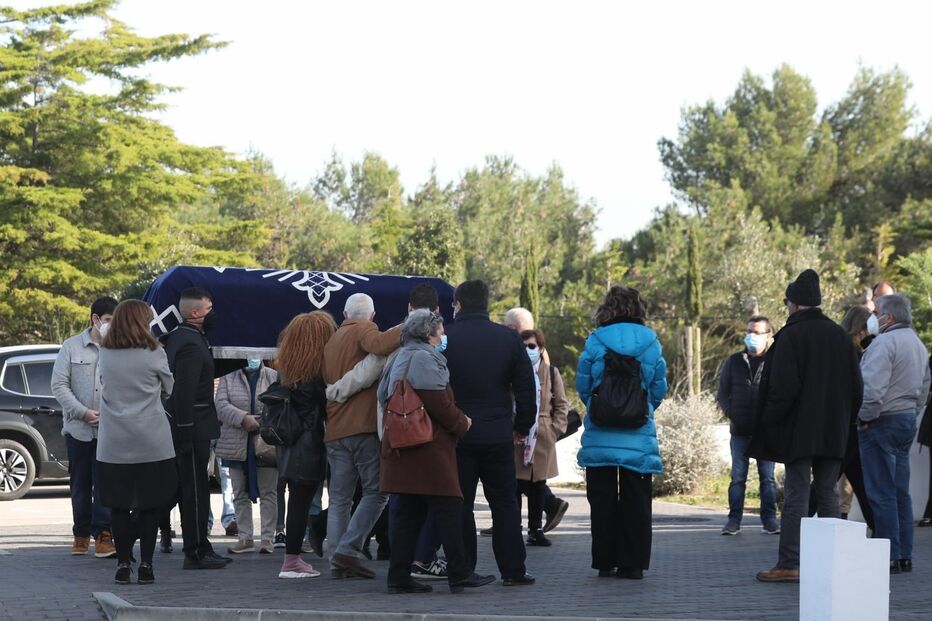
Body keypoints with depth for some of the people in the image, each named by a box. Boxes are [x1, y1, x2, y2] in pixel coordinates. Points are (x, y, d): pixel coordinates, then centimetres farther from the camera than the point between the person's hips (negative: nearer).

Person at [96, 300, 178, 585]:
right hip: (151, 442, -2)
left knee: (119, 505, 6)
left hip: (114, 444, 2)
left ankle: (123, 564, 6)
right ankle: (145, 564, 3)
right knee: (150, 504, 4)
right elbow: (169, 389, 6)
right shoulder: (154, 353, -6)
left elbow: (104, 385, 13)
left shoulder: (105, 354, 1)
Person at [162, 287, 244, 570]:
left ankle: (200, 548, 21)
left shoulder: (180, 338, 15)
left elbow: (210, 371, 29)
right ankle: (196, 552, -2)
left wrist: (241, 362, 24)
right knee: (194, 489, -5)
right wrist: (186, 430, -25)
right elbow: (184, 390, -24)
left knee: (195, 489, 15)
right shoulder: (190, 344, -18)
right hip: (192, 427, -11)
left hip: (188, 427, 11)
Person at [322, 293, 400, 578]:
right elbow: (379, 345, -24)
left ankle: (337, 560, 1)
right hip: (365, 426, -7)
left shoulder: (331, 342, 22)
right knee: (376, 492, -1)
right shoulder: (363, 330, -2)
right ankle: (348, 549, -12)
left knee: (339, 499, 8)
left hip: (334, 430, 7)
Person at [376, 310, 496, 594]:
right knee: (448, 507, -4)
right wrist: (462, 423, -1)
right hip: (429, 450, -10)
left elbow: (384, 397, 23)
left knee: (407, 514, 9)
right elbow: (439, 404, -17)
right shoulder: (425, 359, -11)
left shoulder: (400, 359, 19)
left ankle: (399, 578, 8)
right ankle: (459, 573, -3)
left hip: (401, 449, 10)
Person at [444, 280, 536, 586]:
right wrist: (522, 427, 15)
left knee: (459, 505, 5)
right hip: (498, 436, 1)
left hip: (456, 435, -1)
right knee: (505, 503, 8)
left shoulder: (443, 339, -4)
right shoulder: (509, 339, 1)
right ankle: (513, 570, 6)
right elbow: (526, 389, 4)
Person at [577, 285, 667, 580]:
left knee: (602, 500, 8)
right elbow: (659, 390, 5)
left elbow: (583, 386, 2)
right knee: (636, 501, 7)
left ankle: (605, 562, 10)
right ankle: (632, 563, 5)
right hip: (639, 436, 0)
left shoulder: (595, 341, -4)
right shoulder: (650, 342, -1)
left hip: (600, 437, 0)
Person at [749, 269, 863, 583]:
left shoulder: (790, 336, -11)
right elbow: (855, 385, 13)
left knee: (795, 496, -5)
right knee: (827, 496, 10)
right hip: (834, 433, 6)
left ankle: (789, 564, -6)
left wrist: (769, 421, -7)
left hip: (799, 432, -6)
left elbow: (783, 387, -17)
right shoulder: (840, 336, 9)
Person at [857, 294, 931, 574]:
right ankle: (904, 555, 15)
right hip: (908, 419, 10)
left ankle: (889, 557, -6)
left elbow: (872, 387, -24)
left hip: (882, 423, -10)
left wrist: (864, 417, -12)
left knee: (881, 493, -6)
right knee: (900, 492, 13)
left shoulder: (884, 343, -16)